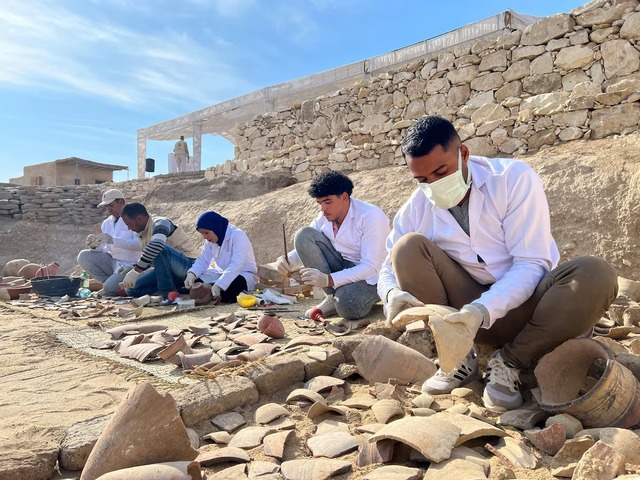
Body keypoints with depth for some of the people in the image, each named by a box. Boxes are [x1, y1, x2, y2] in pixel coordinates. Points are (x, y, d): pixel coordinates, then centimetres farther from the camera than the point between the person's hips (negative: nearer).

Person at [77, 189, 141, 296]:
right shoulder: (106, 223, 11)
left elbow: (140, 244, -24)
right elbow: (103, 249, 11)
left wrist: (113, 240, -32)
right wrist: (94, 246, -13)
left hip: (129, 265, -7)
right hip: (111, 260, 7)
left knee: (109, 289, -26)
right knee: (83, 256, -10)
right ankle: (112, 282, 1)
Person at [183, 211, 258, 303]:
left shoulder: (238, 235, -23)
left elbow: (236, 265, -32)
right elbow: (203, 260, -1)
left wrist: (218, 285, -41)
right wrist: (191, 273, -23)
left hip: (244, 274, -7)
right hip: (222, 273, 7)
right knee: (194, 279, -12)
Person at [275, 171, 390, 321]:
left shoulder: (371, 216, -21)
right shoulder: (325, 217, -2)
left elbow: (371, 267, -26)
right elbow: (304, 247, 4)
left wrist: (329, 280, -37)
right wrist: (288, 261, -21)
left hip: (373, 276, -6)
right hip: (343, 267, 7)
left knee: (347, 305, -39)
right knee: (304, 235, -14)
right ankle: (333, 296, -9)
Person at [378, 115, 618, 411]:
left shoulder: (515, 178, -14)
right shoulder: (416, 210, -6)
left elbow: (532, 264, -18)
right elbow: (389, 270, -1)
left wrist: (485, 309, -35)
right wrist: (393, 294, -27)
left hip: (528, 305, -1)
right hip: (469, 311, 2)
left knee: (595, 275, -31)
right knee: (408, 246, -20)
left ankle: (509, 363, -12)